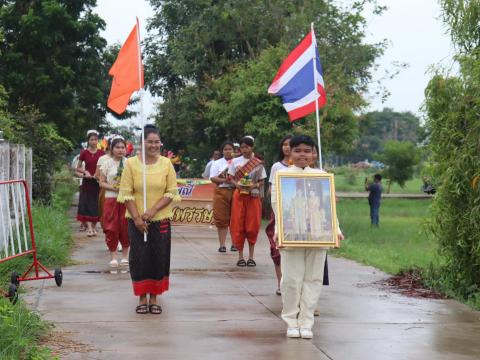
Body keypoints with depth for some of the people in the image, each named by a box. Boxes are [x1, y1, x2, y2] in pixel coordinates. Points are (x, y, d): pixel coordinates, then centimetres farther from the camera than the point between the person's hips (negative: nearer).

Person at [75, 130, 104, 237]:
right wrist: (85, 171, -9)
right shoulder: (84, 153, 0)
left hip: (98, 181, 1)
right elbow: (78, 168, 8)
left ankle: (94, 227, 12)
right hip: (87, 182, -1)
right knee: (86, 204, -8)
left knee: (96, 205, 4)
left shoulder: (101, 153, 2)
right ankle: (89, 228, -14)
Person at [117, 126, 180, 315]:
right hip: (137, 221, -1)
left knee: (159, 258, 4)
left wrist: (153, 210, -13)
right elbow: (126, 193, -4)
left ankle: (153, 298, 17)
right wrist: (136, 217, -12)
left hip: (161, 220, 1)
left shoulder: (166, 163, 1)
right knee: (139, 258, 1)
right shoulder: (131, 163, -3)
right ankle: (142, 298, 14)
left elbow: (172, 192, -2)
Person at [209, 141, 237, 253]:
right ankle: (222, 244, 1)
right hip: (221, 192, 0)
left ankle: (234, 243, 8)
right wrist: (224, 180, -14)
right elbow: (212, 178, 2)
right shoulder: (217, 163, 11)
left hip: (235, 192, 0)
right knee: (222, 219, -2)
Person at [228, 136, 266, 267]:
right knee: (238, 226, -2)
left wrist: (254, 186, -15)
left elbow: (262, 181, 5)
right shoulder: (235, 161, 6)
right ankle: (240, 257, 5)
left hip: (253, 196, -1)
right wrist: (237, 185, -13)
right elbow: (230, 178, 7)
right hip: (239, 195, 1)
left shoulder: (258, 163, 3)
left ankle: (251, 257, 8)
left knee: (252, 226, 0)